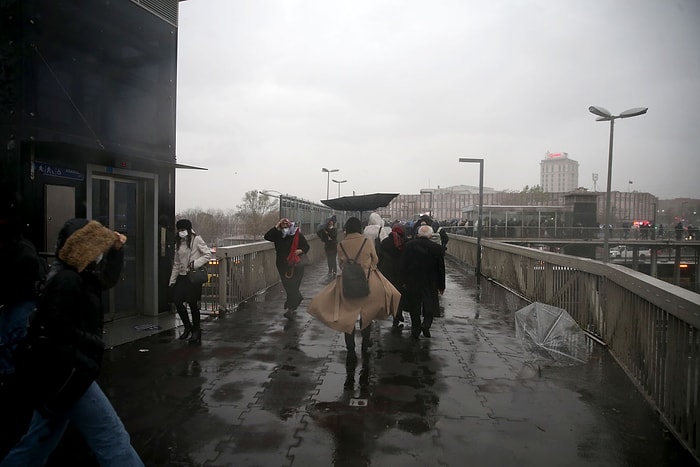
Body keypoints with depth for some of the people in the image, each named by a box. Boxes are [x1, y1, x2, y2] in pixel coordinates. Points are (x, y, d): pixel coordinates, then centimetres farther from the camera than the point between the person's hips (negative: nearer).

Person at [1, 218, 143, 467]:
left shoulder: (76, 277, 10)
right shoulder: (66, 281, -20)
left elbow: (108, 278, 23)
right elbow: (56, 332, -24)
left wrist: (116, 248, 11)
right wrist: (94, 343, -11)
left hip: (61, 372, 10)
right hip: (67, 373, -10)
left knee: (39, 442, 21)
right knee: (112, 439, -7)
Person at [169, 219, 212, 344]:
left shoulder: (196, 239, -5)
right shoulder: (178, 243, 14)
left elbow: (208, 254, -8)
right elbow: (176, 263, 17)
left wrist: (195, 263, -18)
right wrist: (172, 280, 14)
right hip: (182, 276, 6)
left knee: (193, 304, -2)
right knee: (177, 301, 0)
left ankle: (196, 331, 13)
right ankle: (188, 327, 21)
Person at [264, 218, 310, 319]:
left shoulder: (298, 235, -3)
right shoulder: (278, 235, 4)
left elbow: (306, 246, 1)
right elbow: (266, 237, -10)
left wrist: (301, 251, -20)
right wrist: (276, 227, -13)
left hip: (295, 265, -4)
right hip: (283, 265, 4)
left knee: (293, 286, -7)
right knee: (287, 286, 12)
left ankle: (290, 309, -4)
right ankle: (298, 298, 38)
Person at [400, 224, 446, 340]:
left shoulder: (408, 245, -3)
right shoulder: (437, 248, -6)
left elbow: (403, 265, 0)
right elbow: (441, 269, -1)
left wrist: (403, 281, 7)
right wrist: (441, 286, 8)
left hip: (412, 282, 1)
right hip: (430, 284, -1)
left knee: (414, 306, 12)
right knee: (430, 305, 11)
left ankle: (415, 329, 14)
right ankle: (426, 324, -11)